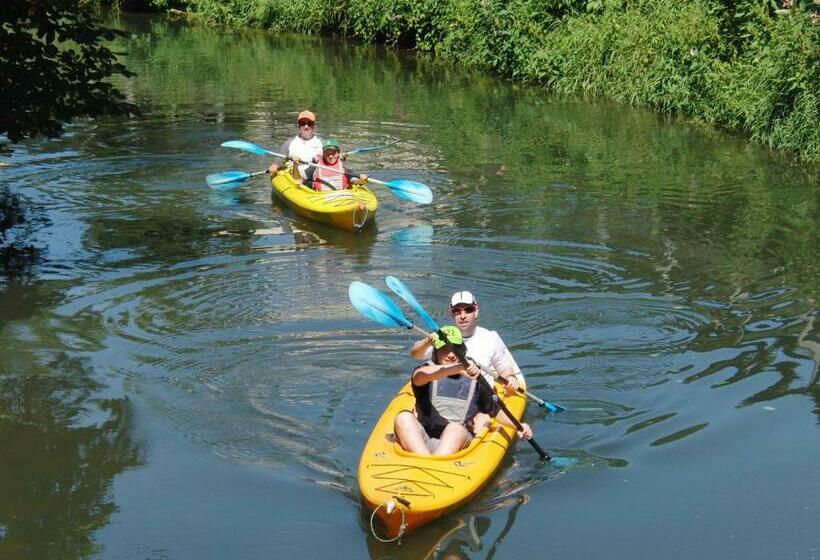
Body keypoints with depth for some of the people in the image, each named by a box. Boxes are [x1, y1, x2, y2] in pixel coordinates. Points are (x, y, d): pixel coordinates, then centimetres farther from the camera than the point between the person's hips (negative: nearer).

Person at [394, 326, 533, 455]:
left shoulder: (474, 380, 17)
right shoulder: (427, 369, 10)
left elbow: (495, 411, 28)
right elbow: (419, 377, -17)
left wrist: (517, 425, 9)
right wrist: (456, 368, -32)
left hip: (458, 439, 0)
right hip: (421, 442, 0)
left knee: (456, 427, -33)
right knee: (403, 417, -28)